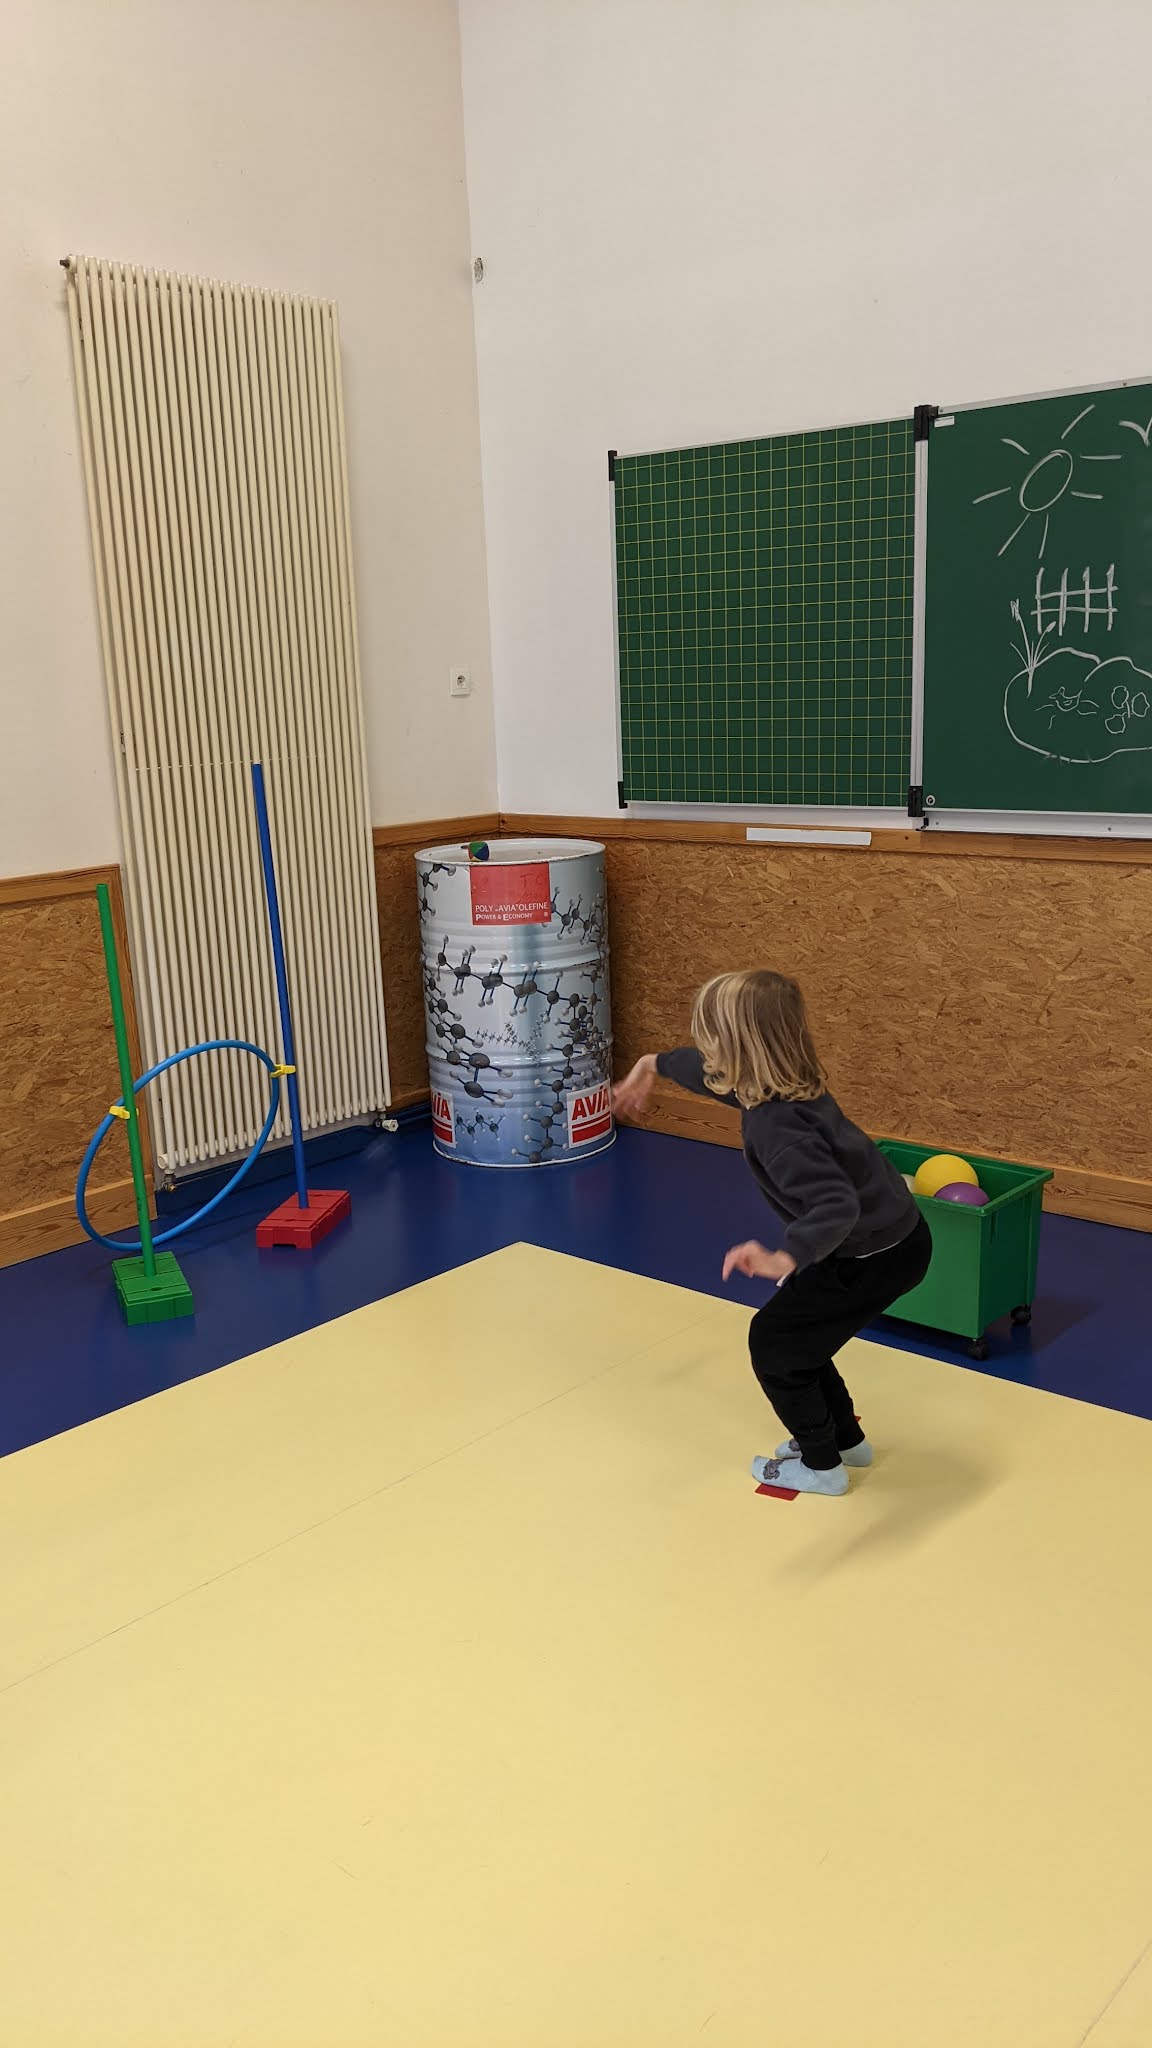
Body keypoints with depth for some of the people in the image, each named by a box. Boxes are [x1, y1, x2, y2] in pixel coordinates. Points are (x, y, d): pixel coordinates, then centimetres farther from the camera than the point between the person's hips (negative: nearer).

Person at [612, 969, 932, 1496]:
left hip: (875, 1256, -9)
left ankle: (820, 1465, 22)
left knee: (772, 1340, 6)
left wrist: (784, 1259, -60)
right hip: (893, 1233, 9)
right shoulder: (782, 1084, -3)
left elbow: (836, 1205, -44)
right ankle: (844, 1438, 38)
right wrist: (654, 1064, 36)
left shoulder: (775, 1126, -32)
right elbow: (712, 1069, 19)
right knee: (793, 1328, 22)